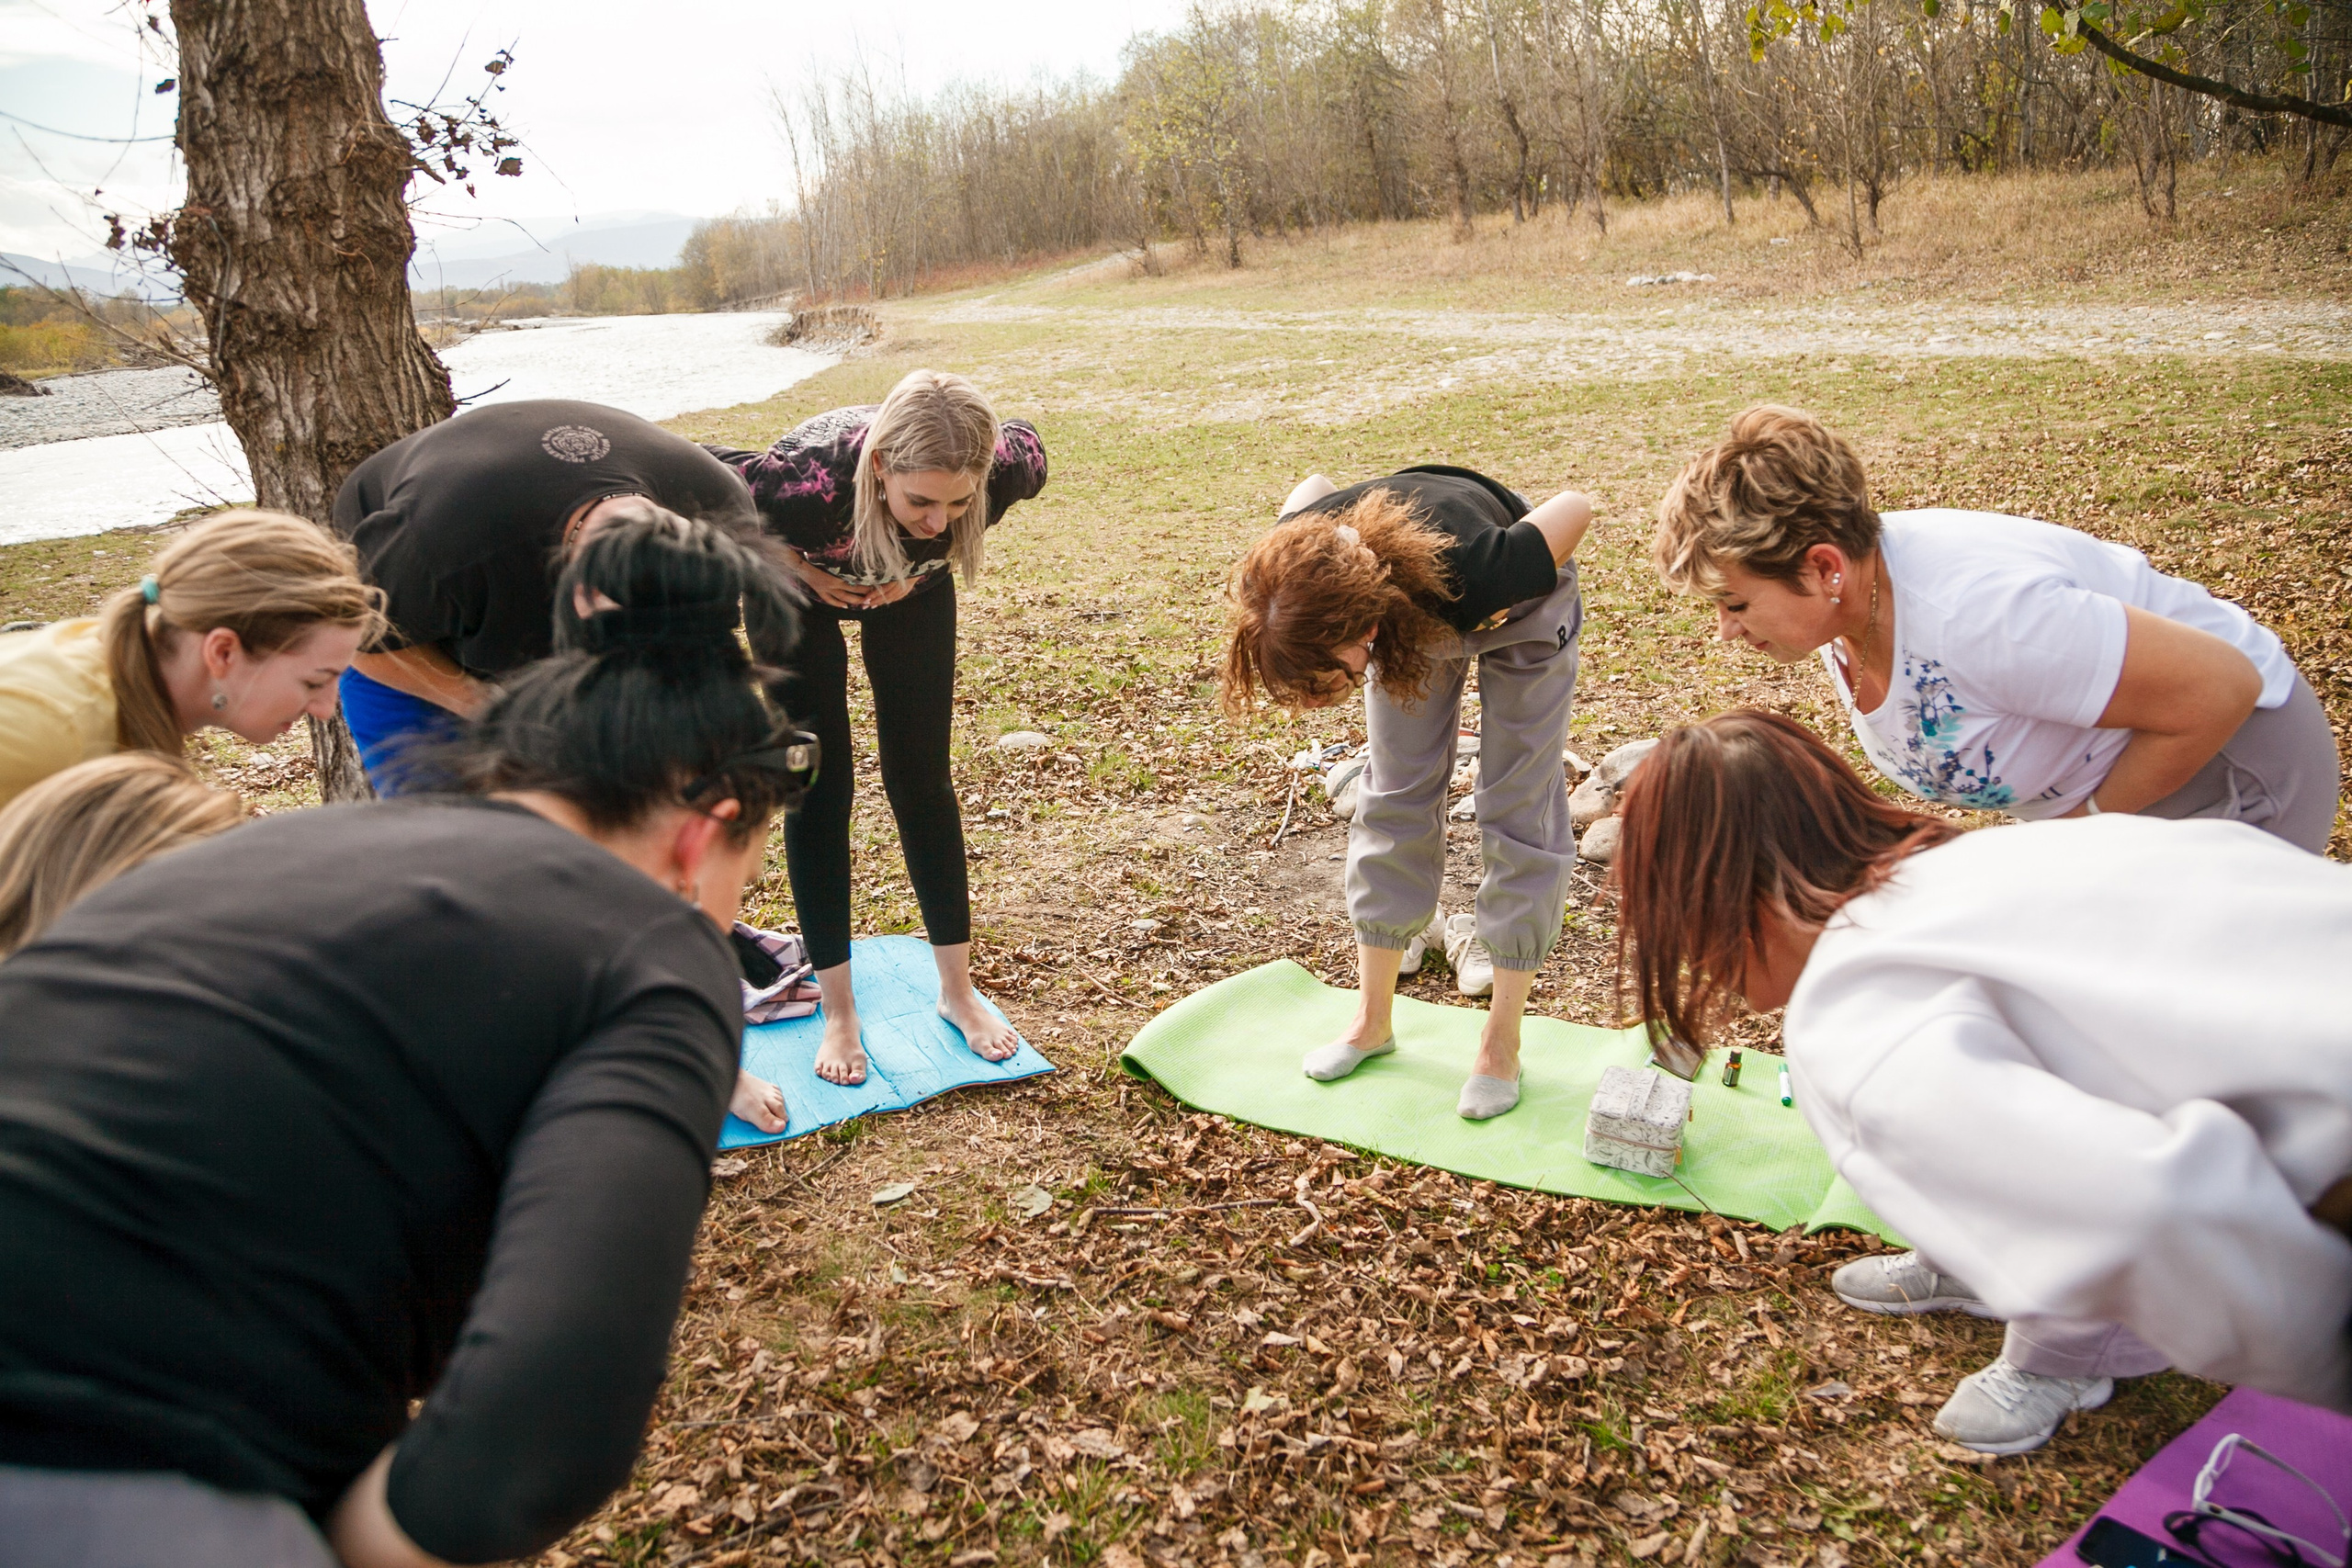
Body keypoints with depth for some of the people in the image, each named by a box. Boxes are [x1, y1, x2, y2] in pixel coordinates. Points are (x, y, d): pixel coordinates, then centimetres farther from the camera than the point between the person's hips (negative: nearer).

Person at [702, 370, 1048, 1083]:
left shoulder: (1005, 469, -36)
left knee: (921, 779, 4)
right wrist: (796, 567, -24)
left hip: (912, 586, 2)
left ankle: (957, 989, 17)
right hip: (804, 586, -2)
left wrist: (934, 557, -15)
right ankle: (838, 1009, 10)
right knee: (819, 788, -2)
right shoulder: (810, 482, -45)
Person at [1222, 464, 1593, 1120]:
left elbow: (1575, 506, -31)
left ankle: (1502, 1041, 6)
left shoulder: (1474, 576, -49)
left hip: (1519, 609, -3)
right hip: (1408, 618, 4)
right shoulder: (1298, 573, -35)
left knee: (1518, 806, -4)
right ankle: (1373, 1020, 13)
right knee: (1396, 795, 2)